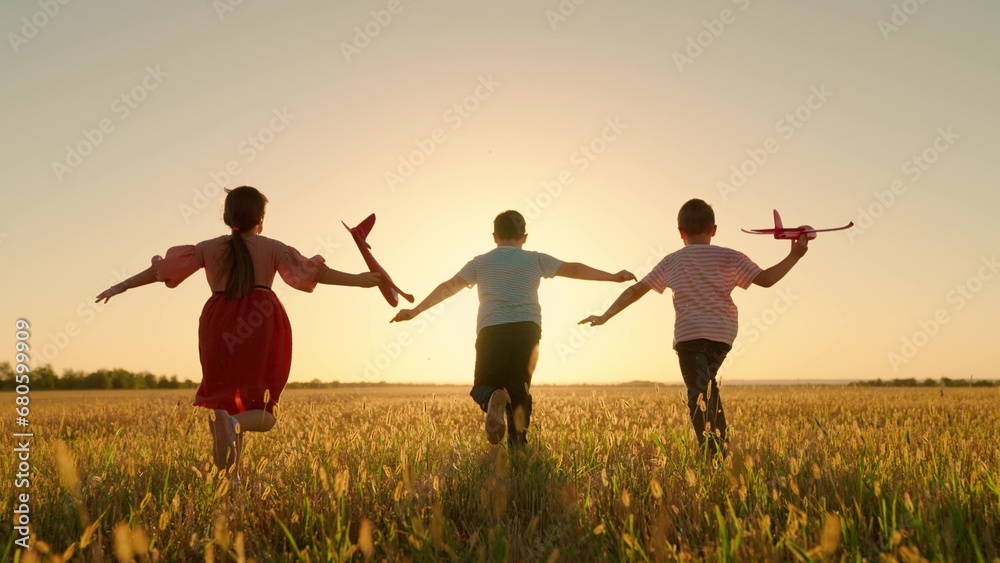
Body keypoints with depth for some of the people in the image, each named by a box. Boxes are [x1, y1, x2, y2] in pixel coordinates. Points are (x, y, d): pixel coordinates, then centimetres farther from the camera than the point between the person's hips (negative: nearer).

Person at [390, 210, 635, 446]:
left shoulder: (481, 262, 14)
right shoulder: (535, 259, 14)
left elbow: (449, 287, 8)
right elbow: (573, 269, 10)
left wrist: (415, 311, 9)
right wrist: (613, 277, 14)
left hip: (492, 330, -1)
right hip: (527, 329, 1)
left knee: (483, 387, 10)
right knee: (519, 390, 15)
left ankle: (494, 399, -27)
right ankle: (518, 445, 1)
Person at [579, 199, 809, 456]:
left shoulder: (671, 261, 9)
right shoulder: (729, 257, 7)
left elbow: (635, 291, 11)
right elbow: (766, 279, 0)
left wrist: (604, 317, 18)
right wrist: (795, 255, 10)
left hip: (689, 335, -2)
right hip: (723, 334, 3)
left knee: (699, 394, -4)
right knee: (707, 386, 21)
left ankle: (713, 454, -13)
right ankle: (720, 446, 22)